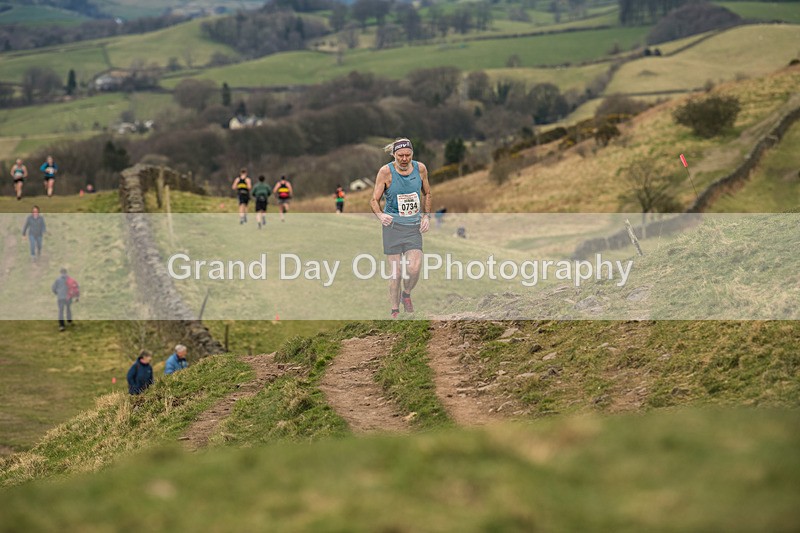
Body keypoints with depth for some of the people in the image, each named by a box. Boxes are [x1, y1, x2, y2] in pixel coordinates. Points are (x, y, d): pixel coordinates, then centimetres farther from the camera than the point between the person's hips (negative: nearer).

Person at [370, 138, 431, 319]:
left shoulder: (420, 169, 0)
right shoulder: (386, 171, -9)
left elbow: (427, 193, 18)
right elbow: (374, 200, -5)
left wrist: (426, 216, 7)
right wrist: (380, 215, -24)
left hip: (414, 226, 2)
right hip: (393, 225, -2)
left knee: (414, 268, -12)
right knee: (396, 271, -3)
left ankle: (407, 295, 19)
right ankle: (395, 310, 12)